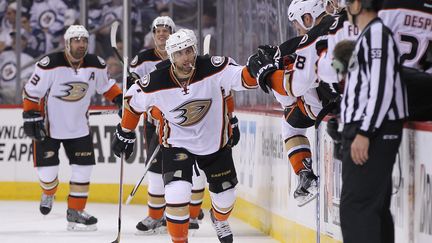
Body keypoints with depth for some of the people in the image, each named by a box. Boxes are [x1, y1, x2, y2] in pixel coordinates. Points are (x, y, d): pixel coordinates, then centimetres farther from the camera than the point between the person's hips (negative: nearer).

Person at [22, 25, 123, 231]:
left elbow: (106, 86, 13)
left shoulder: (96, 65, -7)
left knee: (83, 168, -2)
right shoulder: (49, 65, -22)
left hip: (79, 127, 4)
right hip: (48, 126, -4)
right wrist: (31, 119, -17)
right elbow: (31, 92, -14)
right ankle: (49, 193, 32)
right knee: (47, 169, -3)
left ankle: (75, 211, 10)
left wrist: (121, 100, 1)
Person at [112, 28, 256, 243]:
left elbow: (243, 78, -27)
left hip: (215, 142, 2)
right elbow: (134, 101, -4)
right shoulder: (156, 82, -22)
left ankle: (219, 220, 53)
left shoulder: (213, 69, -25)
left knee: (225, 193, 16)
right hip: (177, 143, -2)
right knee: (177, 193, -23)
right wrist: (125, 134, 5)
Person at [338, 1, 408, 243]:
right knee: (375, 206, 11)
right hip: (367, 131, 11)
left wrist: (364, 133, -23)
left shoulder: (376, 34, -12)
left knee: (356, 206, -15)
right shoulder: (372, 34, 19)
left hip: (374, 132, -11)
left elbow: (382, 87, -20)